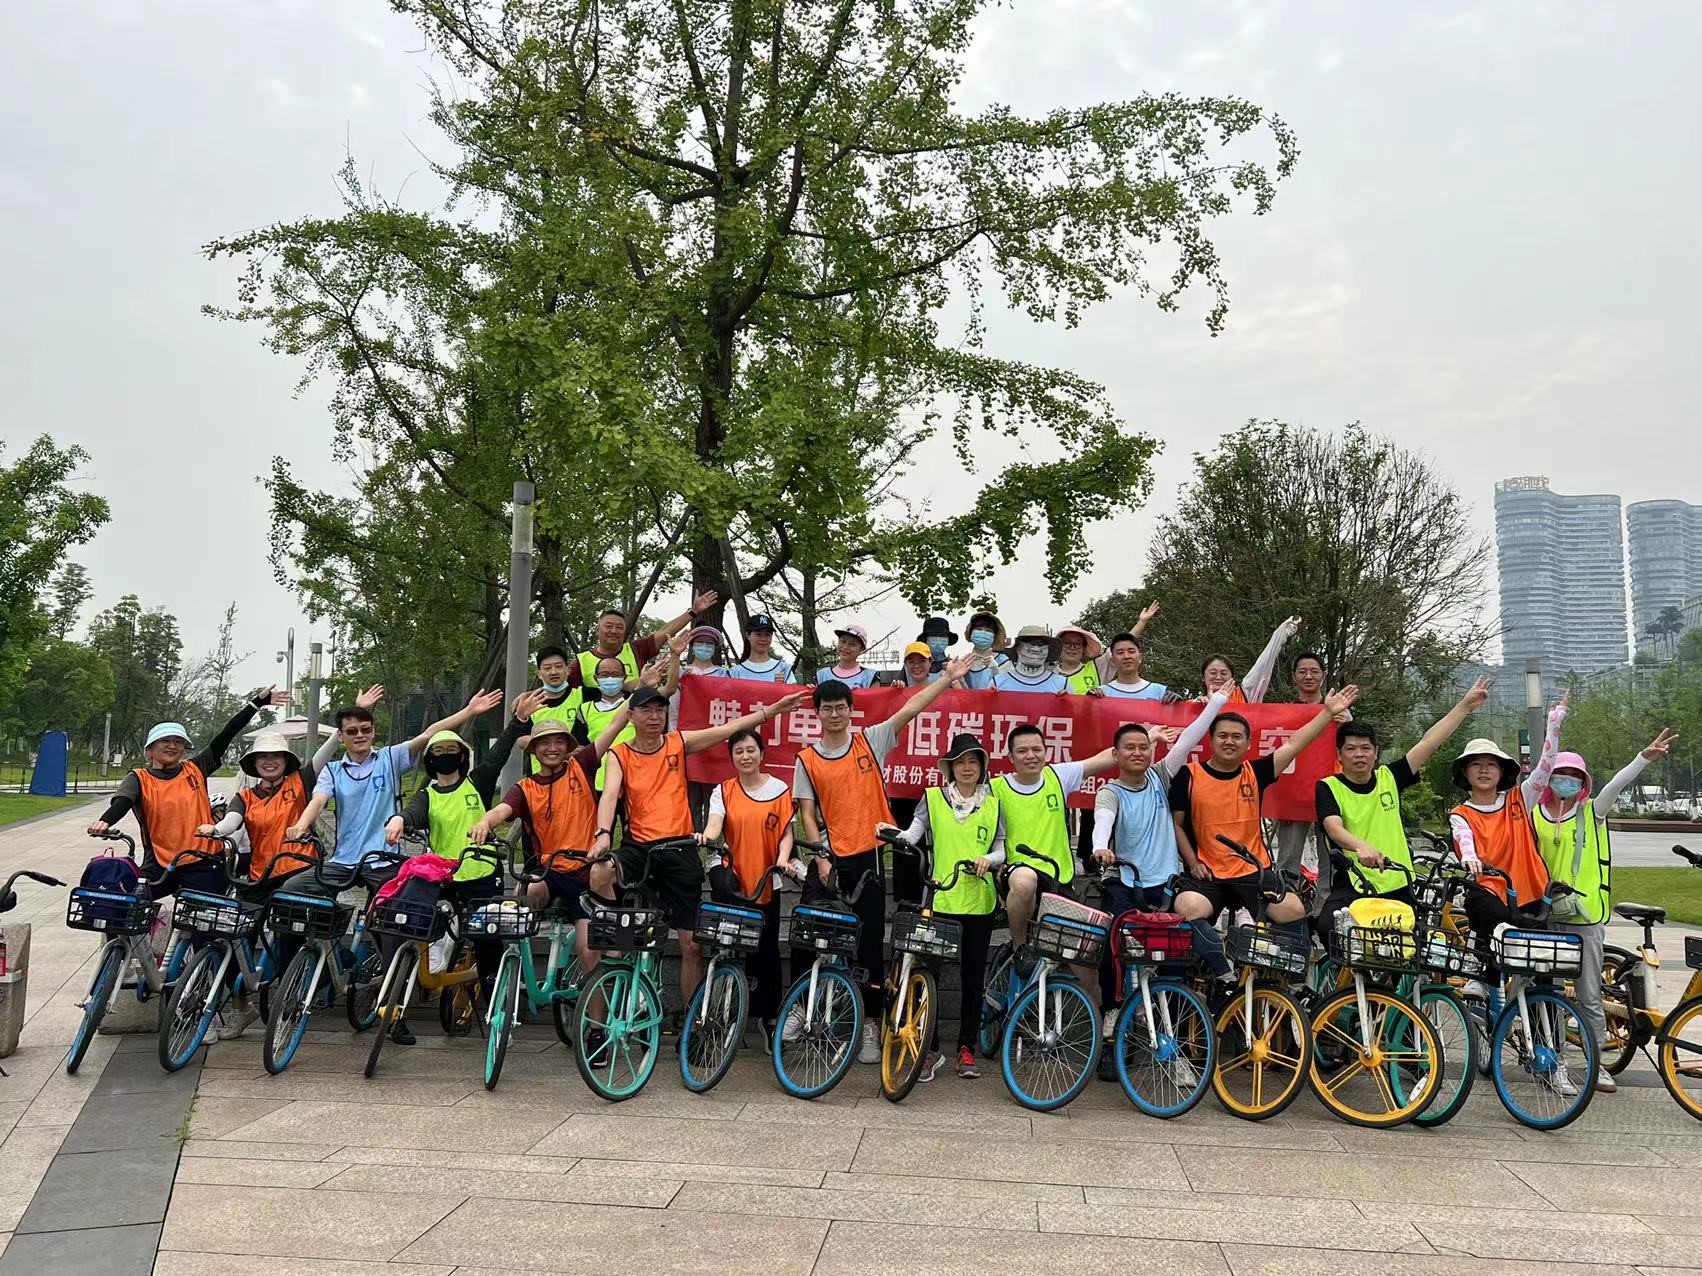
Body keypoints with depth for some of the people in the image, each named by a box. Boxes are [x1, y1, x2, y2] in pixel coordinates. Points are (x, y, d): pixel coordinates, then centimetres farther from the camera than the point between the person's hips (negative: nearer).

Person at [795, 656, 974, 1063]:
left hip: (869, 856, 0)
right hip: (829, 858, 0)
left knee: (871, 944, 6)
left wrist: (947, 678, -12)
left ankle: (870, 1022, 16)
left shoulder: (870, 741, 2)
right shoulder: (807, 759, 3)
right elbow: (807, 813, 1)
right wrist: (821, 857, -9)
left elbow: (910, 709, -5)